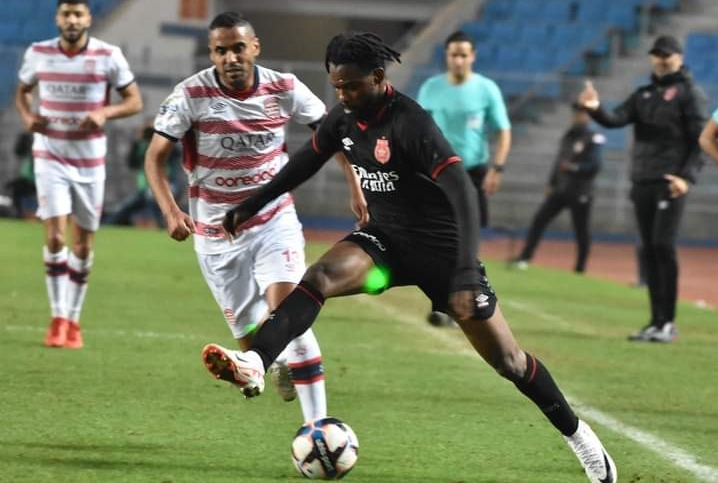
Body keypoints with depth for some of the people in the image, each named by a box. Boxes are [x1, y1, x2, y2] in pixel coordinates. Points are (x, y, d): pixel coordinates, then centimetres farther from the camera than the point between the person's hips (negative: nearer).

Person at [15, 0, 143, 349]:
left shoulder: (109, 56, -6)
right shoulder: (38, 54, -2)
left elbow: (134, 101, 0)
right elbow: (22, 91, 14)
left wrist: (105, 112, -19)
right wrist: (27, 116, -7)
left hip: (90, 162, 1)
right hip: (50, 158, 0)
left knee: (83, 244, 7)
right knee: (54, 237, -14)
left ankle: (73, 319, 20)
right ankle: (58, 318, -5)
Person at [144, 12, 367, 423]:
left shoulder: (284, 89, -9)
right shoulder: (192, 95, -14)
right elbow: (155, 157, -11)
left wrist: (357, 186, -2)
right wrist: (171, 211, -26)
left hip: (274, 221, 0)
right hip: (216, 234, 0)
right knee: (253, 341, 5)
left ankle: (318, 425, -22)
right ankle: (280, 360, 45)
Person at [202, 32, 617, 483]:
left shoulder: (411, 123, -27)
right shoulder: (344, 117, -5)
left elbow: (462, 191, -34)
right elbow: (307, 162, 15)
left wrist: (466, 273, -43)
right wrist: (251, 206, 19)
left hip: (439, 248, -6)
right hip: (385, 241, 6)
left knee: (507, 358, 0)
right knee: (320, 277, -25)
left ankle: (574, 431, 20)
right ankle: (255, 365, -40)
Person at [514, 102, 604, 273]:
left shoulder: (593, 139, -8)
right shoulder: (568, 136, 14)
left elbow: (594, 165, -15)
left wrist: (574, 168, -25)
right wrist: (552, 184, 14)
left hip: (580, 193, -7)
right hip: (561, 189, 7)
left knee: (581, 229, 0)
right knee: (539, 218, -2)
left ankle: (580, 266, 10)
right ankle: (524, 257, -2)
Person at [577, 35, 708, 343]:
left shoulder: (690, 93, 0)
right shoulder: (644, 94, 18)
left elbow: (700, 140, -7)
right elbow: (617, 119, 4)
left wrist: (687, 176, -19)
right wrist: (595, 109, -17)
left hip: (670, 183, -6)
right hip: (641, 181, 6)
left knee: (663, 246, -13)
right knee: (649, 250, 6)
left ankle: (668, 322, -9)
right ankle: (657, 321, 11)